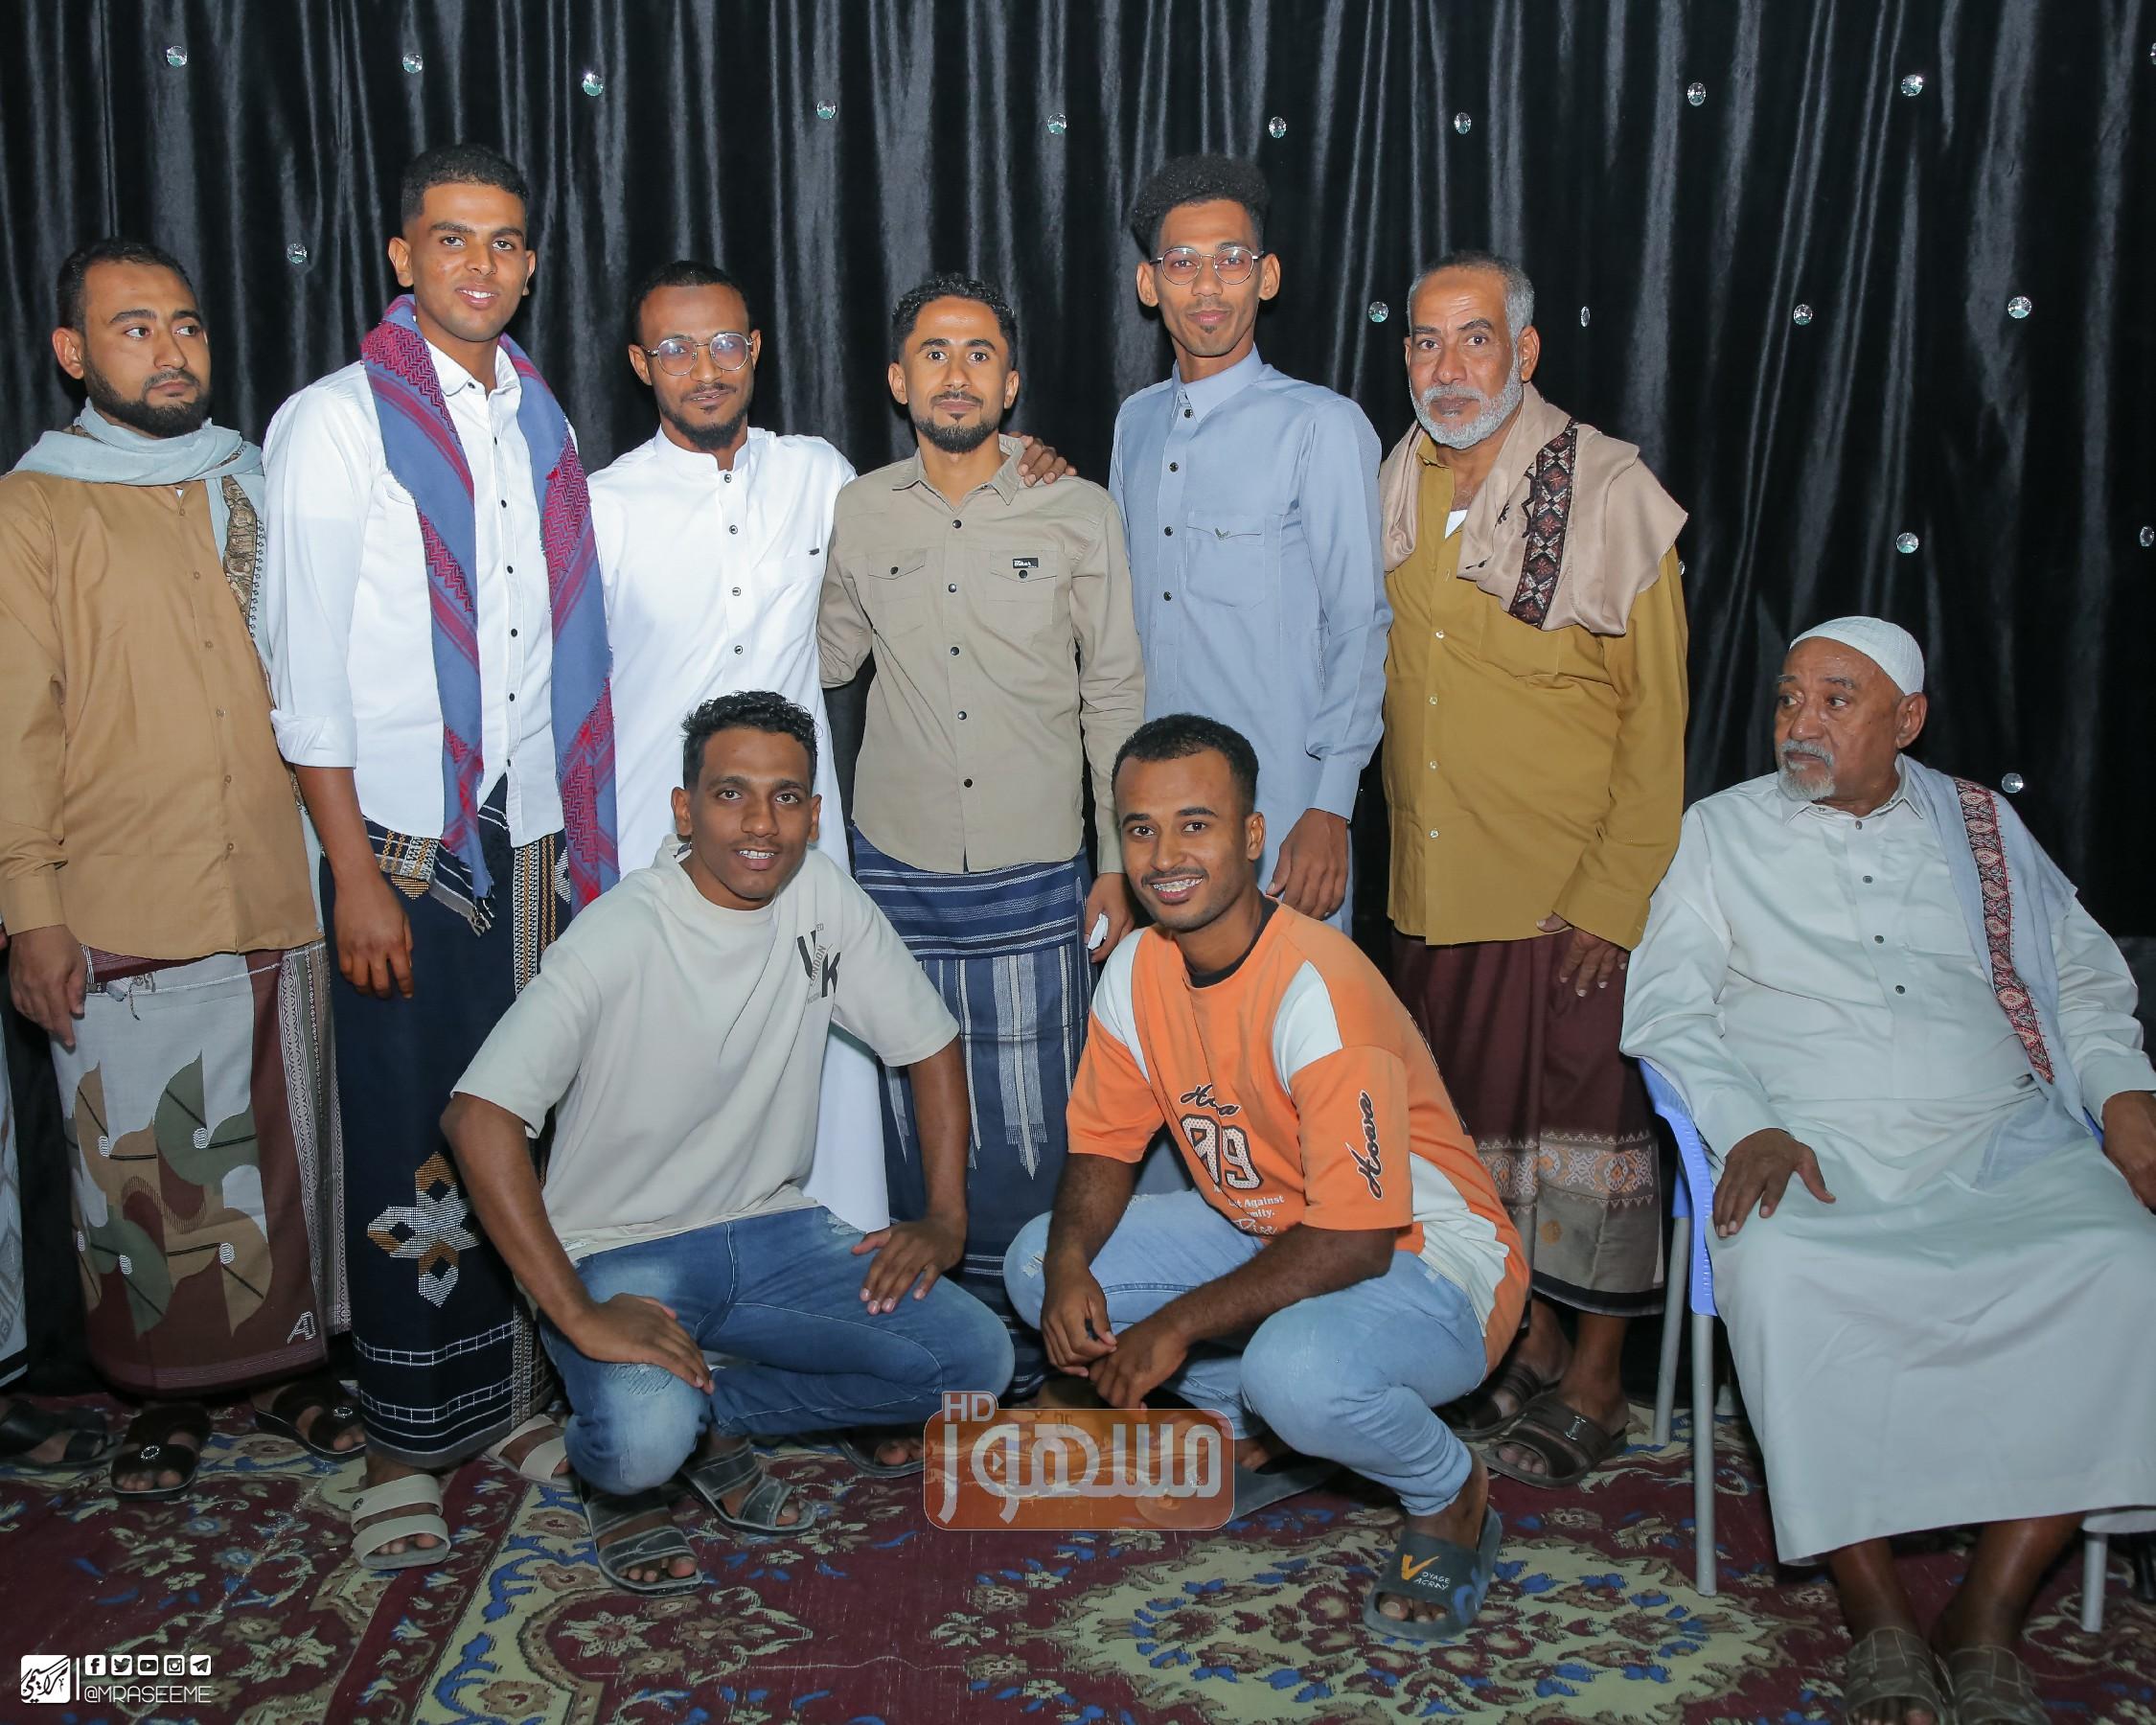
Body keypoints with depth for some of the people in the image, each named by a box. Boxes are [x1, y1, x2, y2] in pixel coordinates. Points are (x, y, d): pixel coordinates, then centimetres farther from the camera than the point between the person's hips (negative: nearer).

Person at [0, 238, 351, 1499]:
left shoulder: (259, 489, 13)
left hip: (281, 897, 3)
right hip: (120, 919, -3)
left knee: (291, 1146, 9)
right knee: (140, 1162, 4)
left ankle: (295, 1362, 26)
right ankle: (171, 1393, 22)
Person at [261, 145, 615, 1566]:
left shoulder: (542, 425, 14)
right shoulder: (338, 423, -1)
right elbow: (308, 669, -6)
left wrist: (583, 838, 9)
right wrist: (353, 873, -12)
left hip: (535, 832, 5)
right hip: (404, 838, -4)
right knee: (412, 1145, 0)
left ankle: (514, 1388, 23)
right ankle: (407, 1446, 13)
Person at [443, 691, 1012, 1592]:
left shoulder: (822, 894, -4)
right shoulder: (623, 935, -20)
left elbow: (929, 1043, 7)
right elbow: (478, 1117, -27)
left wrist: (945, 1217, -3)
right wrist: (578, 1315, -30)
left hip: (773, 1230, 5)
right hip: (623, 1251, -5)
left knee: (977, 1359, -11)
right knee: (643, 1437, -33)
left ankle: (712, 1416, 6)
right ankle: (617, 1466, 6)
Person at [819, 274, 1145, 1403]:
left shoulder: (1077, 513, 1)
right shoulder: (857, 514, 6)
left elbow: (1116, 697, 3)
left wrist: (1120, 865, 1)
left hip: (1033, 884, -2)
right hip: (898, 875, 2)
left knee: (1029, 1136, 2)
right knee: (914, 1124, 9)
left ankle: (1026, 1346, 21)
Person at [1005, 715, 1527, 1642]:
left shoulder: (1315, 986, -29)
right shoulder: (1138, 968, -6)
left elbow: (1355, 1241, -30)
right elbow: (1104, 1145, 4)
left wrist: (1179, 1324, -26)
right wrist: (1069, 1264, -16)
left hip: (1426, 1261, -8)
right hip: (1268, 1231, 8)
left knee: (1296, 1367, -39)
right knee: (1037, 1259, -3)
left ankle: (1451, 1496, -2)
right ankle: (1259, 1439, 14)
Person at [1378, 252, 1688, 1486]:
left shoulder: (1610, 493, -10)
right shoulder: (1401, 484, 6)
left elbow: (1658, 715, -10)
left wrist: (1613, 897, -15)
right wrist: (1398, 826, 8)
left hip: (1572, 887, -5)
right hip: (1436, 881, 5)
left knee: (1583, 1125, 5)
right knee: (1481, 1120, 14)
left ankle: (1596, 1385, 22)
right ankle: (1528, 1348, 33)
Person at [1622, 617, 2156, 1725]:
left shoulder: (1981, 825, 21)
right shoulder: (1724, 829, 14)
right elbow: (1665, 1003, 4)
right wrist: (1747, 1125, -12)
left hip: (2002, 1146, 3)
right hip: (1815, 1154, -2)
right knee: (1778, 1270, -35)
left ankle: (1987, 1616, -17)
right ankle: (1877, 1619, -19)